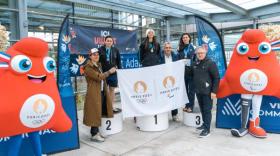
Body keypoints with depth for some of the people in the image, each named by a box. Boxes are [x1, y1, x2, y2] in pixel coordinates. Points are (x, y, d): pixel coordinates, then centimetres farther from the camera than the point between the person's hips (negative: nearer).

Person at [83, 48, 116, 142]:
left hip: (101, 92, 9)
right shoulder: (88, 67, -12)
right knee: (95, 113, -3)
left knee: (99, 112, 12)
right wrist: (109, 72, -10)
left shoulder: (98, 65, 15)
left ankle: (96, 132, 24)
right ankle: (94, 135, 6)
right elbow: (99, 77, -21)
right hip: (94, 93, -8)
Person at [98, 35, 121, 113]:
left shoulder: (116, 50, 2)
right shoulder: (100, 50, -6)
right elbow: (97, 61, -4)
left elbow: (118, 61, 8)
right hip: (103, 73, -2)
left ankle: (112, 106, 23)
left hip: (113, 73, 2)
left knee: (112, 89, 12)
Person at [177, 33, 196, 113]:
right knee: (184, 88, 8)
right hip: (182, 70, 4)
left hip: (191, 70, -3)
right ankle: (186, 105, 18)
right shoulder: (180, 48, 11)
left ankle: (190, 106, 8)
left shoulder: (193, 47, 2)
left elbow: (197, 58, 0)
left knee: (191, 88, 2)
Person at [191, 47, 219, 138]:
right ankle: (205, 124, 30)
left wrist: (214, 91, -14)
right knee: (202, 109, 15)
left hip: (207, 92, -6)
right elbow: (192, 76, 21)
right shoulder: (195, 64, 9)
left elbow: (216, 78, -11)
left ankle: (207, 129, 4)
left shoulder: (210, 63, -9)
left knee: (207, 110, -1)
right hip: (198, 91, 6)